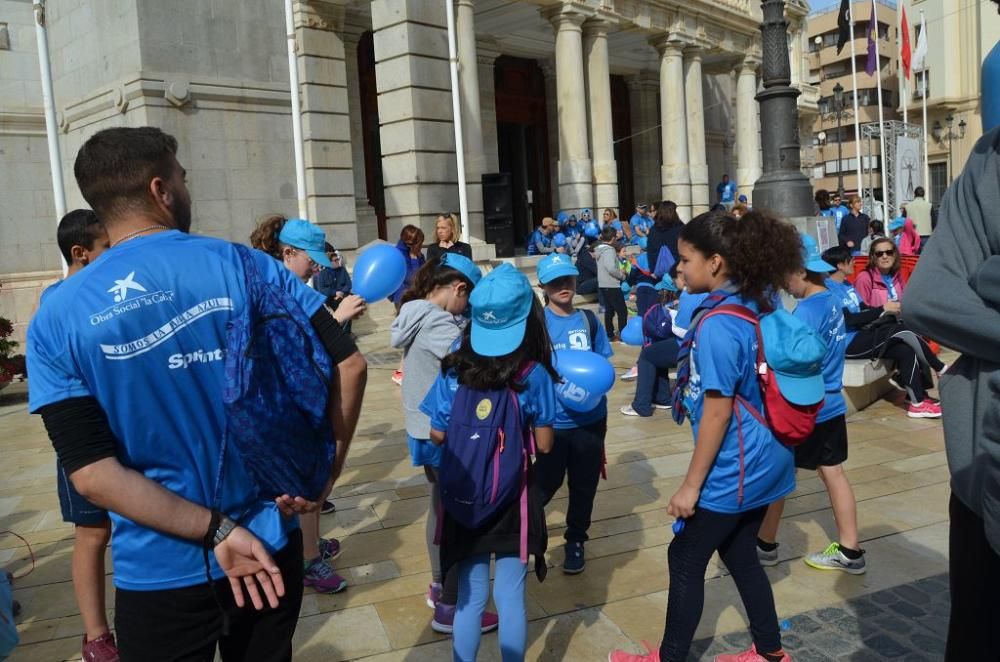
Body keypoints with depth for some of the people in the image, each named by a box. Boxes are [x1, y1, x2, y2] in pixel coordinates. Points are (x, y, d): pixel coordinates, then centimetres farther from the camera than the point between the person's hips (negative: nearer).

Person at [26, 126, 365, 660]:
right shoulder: (244, 267, -8)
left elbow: (91, 473, -15)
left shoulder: (56, 320, -8)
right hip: (268, 547, 1)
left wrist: (216, 530, -12)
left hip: (160, 573, -1)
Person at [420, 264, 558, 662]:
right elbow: (544, 445, -10)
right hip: (513, 498, -2)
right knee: (510, 596, 12)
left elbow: (437, 435, -2)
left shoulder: (454, 370, -8)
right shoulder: (534, 375, -14)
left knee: (471, 596, 16)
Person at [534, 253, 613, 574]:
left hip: (590, 419, 3)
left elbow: (605, 365, 8)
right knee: (546, 483, 8)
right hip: (552, 421, -3)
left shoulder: (589, 320, 3)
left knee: (584, 485, 14)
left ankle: (575, 540, 36)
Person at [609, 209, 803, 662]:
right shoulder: (757, 305, 2)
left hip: (735, 469, -9)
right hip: (764, 459, 9)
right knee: (740, 555, 22)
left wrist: (691, 485, -16)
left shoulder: (716, 324, -24)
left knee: (686, 559, 8)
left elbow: (718, 412, -23)